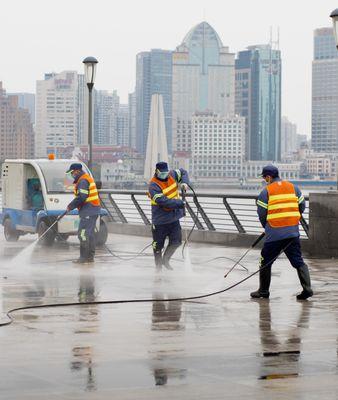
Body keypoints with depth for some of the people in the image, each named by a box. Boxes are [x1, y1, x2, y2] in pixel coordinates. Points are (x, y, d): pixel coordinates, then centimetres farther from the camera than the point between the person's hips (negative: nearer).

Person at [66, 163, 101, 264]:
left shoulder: (83, 181, -15)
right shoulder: (87, 178, 19)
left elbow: (81, 198, -22)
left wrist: (71, 206, -11)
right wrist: (72, 205, 13)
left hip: (88, 212, -11)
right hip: (93, 211, 11)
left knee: (83, 234, -9)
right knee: (90, 234, 14)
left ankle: (84, 257, -9)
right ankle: (90, 256, 19)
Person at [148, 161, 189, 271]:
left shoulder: (172, 175, 1)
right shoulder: (153, 185, -19)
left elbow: (183, 172, 21)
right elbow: (163, 201, -27)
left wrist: (184, 183, 1)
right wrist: (180, 203, -27)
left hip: (174, 217, 6)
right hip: (160, 220, -6)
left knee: (176, 242, 5)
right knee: (158, 244, 4)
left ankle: (165, 260, 27)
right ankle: (158, 265, 21)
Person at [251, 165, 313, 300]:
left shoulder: (266, 191, -3)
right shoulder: (293, 187, 8)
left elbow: (261, 213, -2)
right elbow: (302, 206, 10)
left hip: (274, 233, -3)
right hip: (293, 231, 3)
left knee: (266, 261, 11)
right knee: (298, 261, 6)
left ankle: (263, 291, 17)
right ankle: (307, 288, -7)